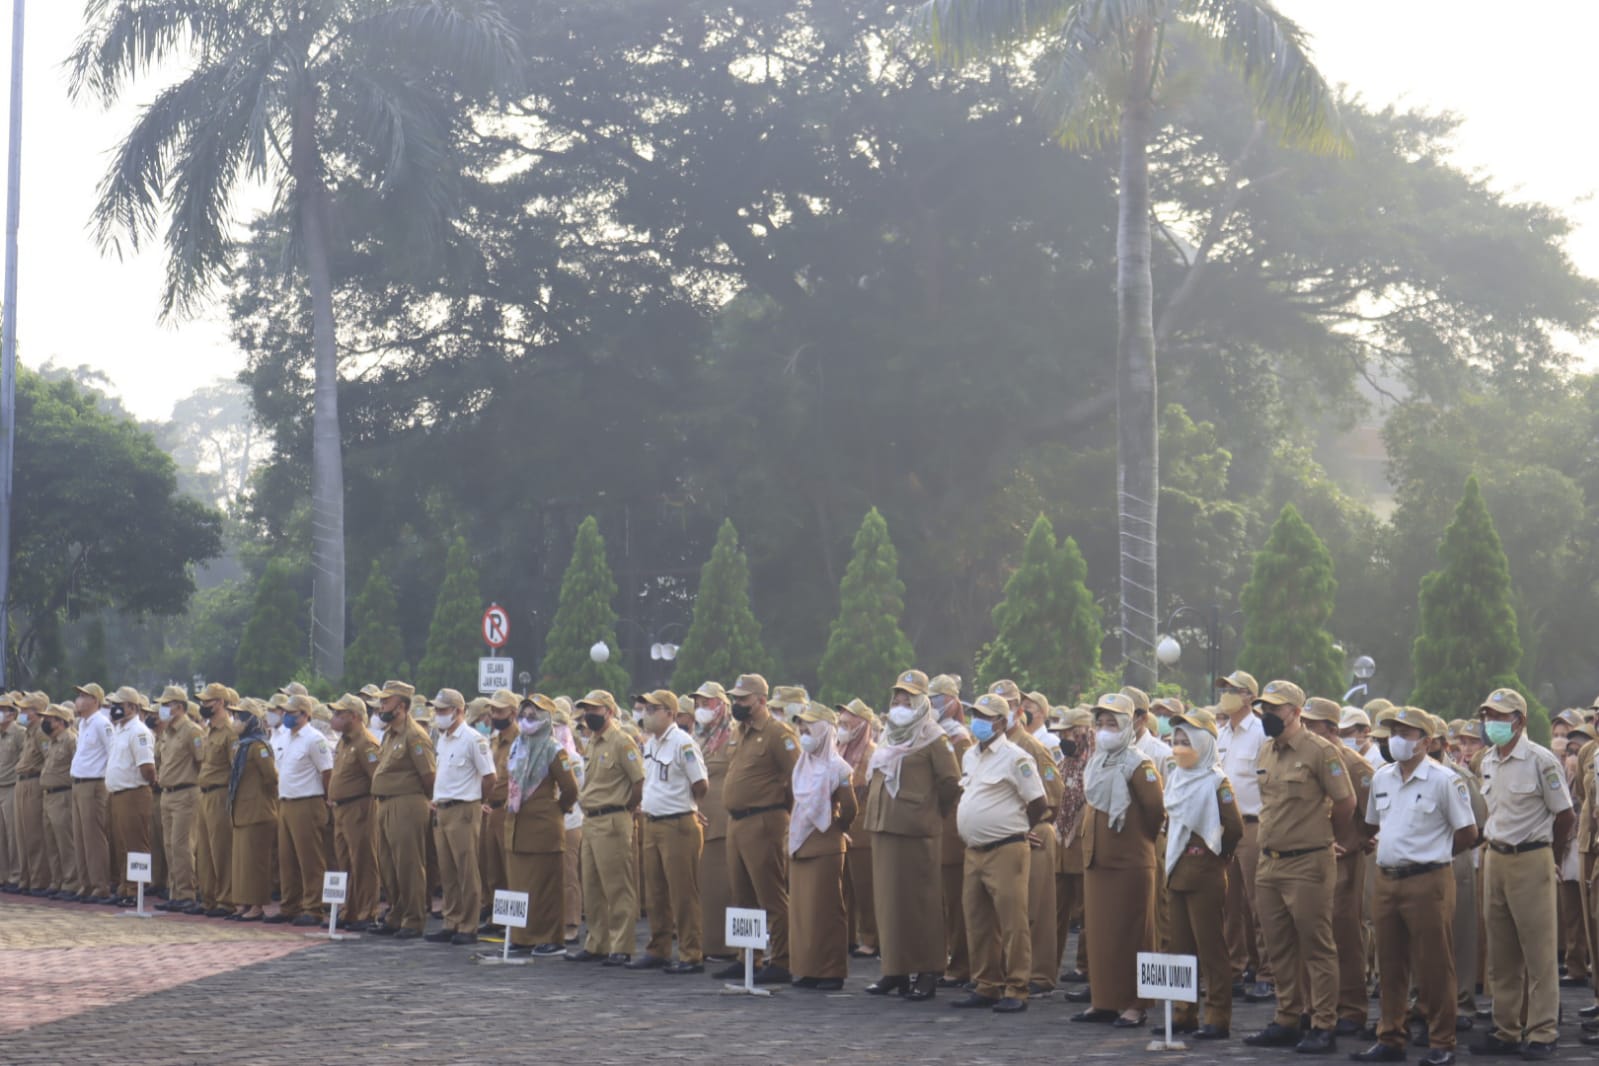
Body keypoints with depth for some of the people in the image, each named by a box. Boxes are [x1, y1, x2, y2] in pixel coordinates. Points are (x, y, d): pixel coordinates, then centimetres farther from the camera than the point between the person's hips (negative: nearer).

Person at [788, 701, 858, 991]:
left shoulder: (836, 767, -9)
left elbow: (849, 809, -8)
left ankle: (831, 972, 0)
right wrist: (794, 836, 15)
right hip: (800, 845, 7)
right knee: (801, 910, 7)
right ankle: (807, 969, 13)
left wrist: (834, 827, 6)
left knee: (825, 911, -4)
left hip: (825, 847, -7)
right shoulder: (802, 763, 13)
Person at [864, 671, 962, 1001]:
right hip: (883, 828, 7)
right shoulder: (889, 739, 17)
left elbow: (951, 782, -8)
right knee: (888, 899, 8)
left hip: (916, 832, -7)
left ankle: (926, 973, 0)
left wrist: (932, 812, 1)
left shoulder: (932, 739, -5)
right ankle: (895, 968, 15)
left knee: (920, 901, -4)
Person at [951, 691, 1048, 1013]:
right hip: (975, 851, 8)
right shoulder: (970, 755, 14)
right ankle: (986, 986, 20)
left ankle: (1015, 990, -2)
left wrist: (1019, 830, 2)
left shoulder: (1015, 758, -11)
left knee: (1012, 923, -5)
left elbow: (1039, 804, -10)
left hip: (1006, 851, -8)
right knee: (978, 923, 11)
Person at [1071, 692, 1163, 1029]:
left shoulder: (1138, 765, -11)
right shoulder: (1093, 764, 13)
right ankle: (1104, 1001, 17)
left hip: (1130, 863, -7)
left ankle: (1133, 1004, 3)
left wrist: (1143, 838, -1)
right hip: (1096, 861, 7)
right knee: (1099, 933, 9)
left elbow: (1156, 809, -13)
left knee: (1130, 935, -2)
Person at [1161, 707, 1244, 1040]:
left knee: (1210, 947, -4)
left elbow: (1234, 828, -15)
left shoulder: (1216, 782, -11)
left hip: (1204, 875, -8)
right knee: (1181, 946, 11)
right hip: (1176, 872, 8)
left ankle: (1218, 1018, 0)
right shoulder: (1175, 779, 12)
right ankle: (1183, 1014, 17)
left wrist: (1215, 854, -4)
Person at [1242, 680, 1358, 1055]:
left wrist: (1328, 837, 8)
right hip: (1269, 863, 7)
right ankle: (1287, 1021, 20)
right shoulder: (1266, 754, 12)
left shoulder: (1319, 751, -10)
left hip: (1308, 863, -7)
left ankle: (1324, 1027, 3)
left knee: (1316, 948, -2)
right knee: (1280, 949, 11)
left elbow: (1345, 803, -5)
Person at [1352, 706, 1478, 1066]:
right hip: (1386, 881, 6)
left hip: (1427, 883, -6)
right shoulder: (1381, 778, 11)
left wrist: (1430, 854, 2)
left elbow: (1468, 833, -4)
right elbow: (1370, 825, 26)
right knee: (1390, 965, 11)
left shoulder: (1443, 780, -8)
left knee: (1434, 967, -1)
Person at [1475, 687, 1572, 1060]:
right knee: (1501, 954, 10)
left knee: (1539, 952, -3)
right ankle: (1507, 1030, 17)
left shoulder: (1541, 760, -11)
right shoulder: (1488, 761, 10)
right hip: (1496, 858, 7)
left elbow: (1565, 816, -5)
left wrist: (1547, 853, 5)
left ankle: (1541, 1034, 1)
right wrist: (1497, 845, 13)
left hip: (1531, 861, -7)